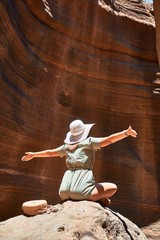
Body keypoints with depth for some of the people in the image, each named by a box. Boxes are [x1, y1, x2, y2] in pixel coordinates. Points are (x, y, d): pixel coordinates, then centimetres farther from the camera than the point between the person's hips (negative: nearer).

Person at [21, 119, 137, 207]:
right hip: (81, 189, -5)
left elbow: (50, 152, 30)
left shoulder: (67, 146, 17)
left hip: (64, 191, 5)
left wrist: (33, 154, 45)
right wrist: (126, 133, -15)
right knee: (113, 188, 8)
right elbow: (108, 140, -10)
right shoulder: (89, 142, 3)